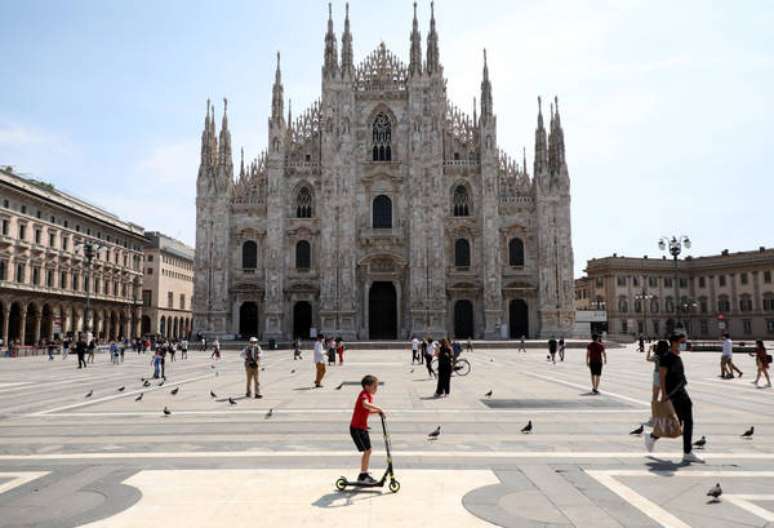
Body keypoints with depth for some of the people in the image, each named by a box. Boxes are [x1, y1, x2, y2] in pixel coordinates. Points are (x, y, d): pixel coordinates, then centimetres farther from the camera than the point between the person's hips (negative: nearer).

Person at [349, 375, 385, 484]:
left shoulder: (370, 396, 11)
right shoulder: (364, 394, -19)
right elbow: (365, 404, -42)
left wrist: (377, 411, 5)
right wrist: (378, 408, -38)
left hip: (363, 428, 10)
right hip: (356, 428, -10)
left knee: (368, 450, 15)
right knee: (366, 451, -9)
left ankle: (365, 474, 26)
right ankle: (362, 475, 2)